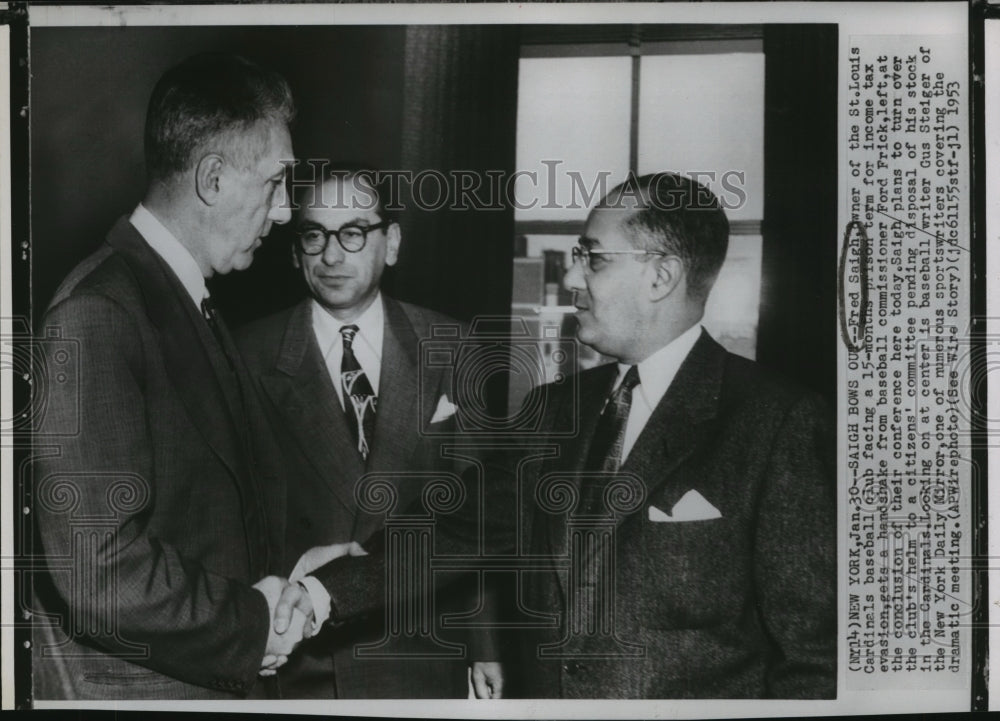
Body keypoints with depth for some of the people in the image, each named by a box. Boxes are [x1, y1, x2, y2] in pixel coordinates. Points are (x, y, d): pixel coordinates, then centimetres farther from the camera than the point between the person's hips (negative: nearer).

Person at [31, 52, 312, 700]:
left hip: (214, 679, 8)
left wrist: (281, 585, -1)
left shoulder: (193, 304, 8)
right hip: (130, 686, -8)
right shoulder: (97, 314, -21)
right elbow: (99, 572, -25)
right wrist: (252, 622, -13)